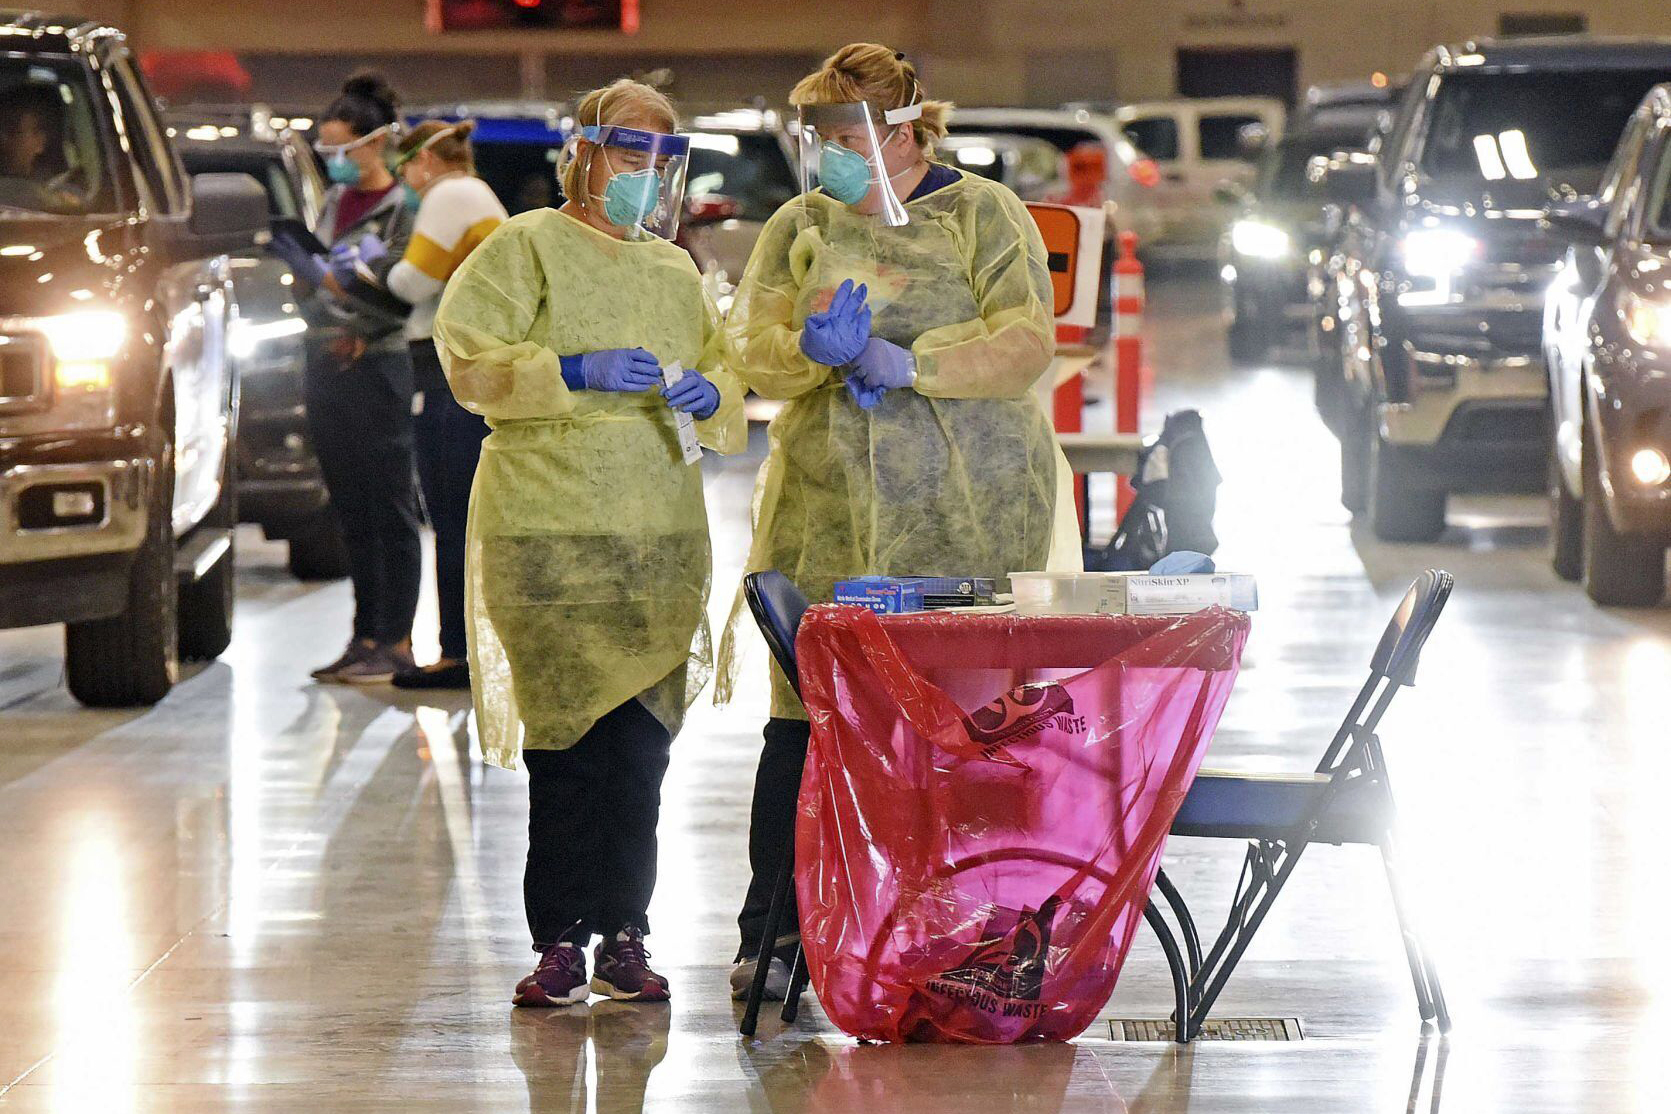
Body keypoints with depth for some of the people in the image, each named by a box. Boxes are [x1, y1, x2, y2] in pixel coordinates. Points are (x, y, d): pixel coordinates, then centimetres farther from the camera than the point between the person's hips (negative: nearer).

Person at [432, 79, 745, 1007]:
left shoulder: (676, 270, 21)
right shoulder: (524, 248, 4)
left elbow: (730, 403, 24)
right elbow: (467, 359, -7)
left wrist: (710, 398, 1)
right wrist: (576, 371, -18)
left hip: (662, 533, 5)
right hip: (548, 533, -5)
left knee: (639, 741, 0)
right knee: (567, 738, -8)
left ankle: (621, 938, 5)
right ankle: (560, 941, -4)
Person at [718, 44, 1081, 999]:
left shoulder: (984, 216, 5)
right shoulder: (802, 227, 15)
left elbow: (1025, 345, -7)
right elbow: (754, 348, 4)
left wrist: (907, 362, -17)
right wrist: (818, 349, -17)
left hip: (966, 512, -2)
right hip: (830, 505, 2)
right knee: (804, 717, -4)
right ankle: (771, 937, 0)